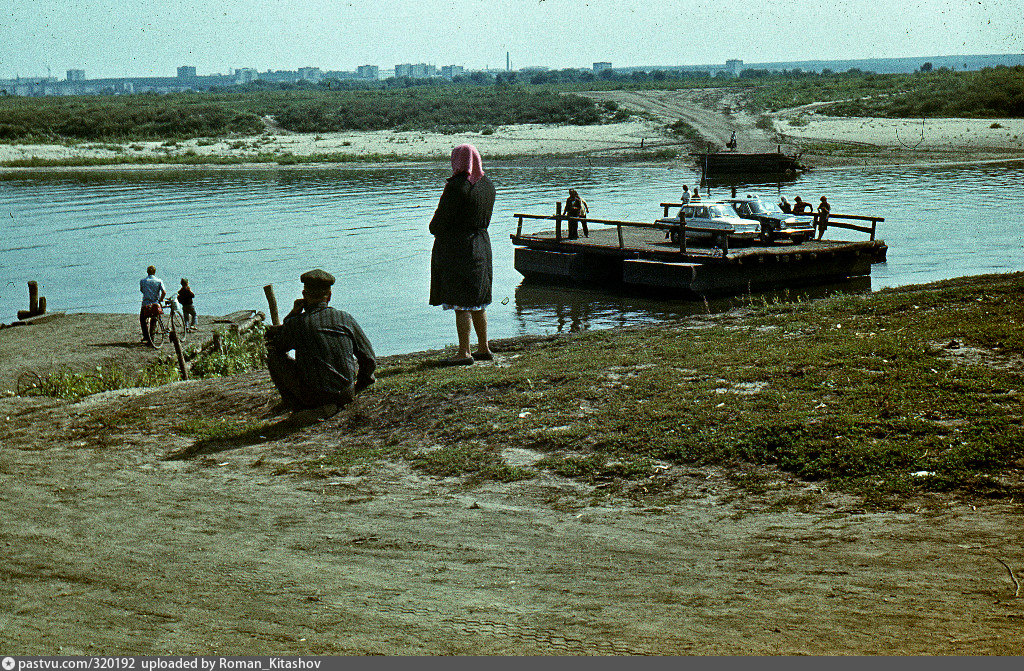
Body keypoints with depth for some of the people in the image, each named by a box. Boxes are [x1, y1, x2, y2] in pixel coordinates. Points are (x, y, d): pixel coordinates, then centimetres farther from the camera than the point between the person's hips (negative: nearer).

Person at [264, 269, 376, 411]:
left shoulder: (296, 323, -10)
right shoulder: (346, 318, 0)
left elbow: (278, 346, 12)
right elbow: (370, 360, 6)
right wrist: (355, 389, 23)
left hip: (313, 398, -4)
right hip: (346, 396, 4)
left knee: (273, 354, 12)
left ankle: (297, 405, 13)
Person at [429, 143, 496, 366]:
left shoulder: (457, 186, -17)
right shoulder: (487, 184, 7)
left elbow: (441, 219, -15)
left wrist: (434, 229, 6)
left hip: (456, 247, -8)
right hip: (481, 245, 8)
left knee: (461, 303, -3)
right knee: (477, 301, 16)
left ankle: (464, 353, 0)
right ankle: (484, 348, 22)